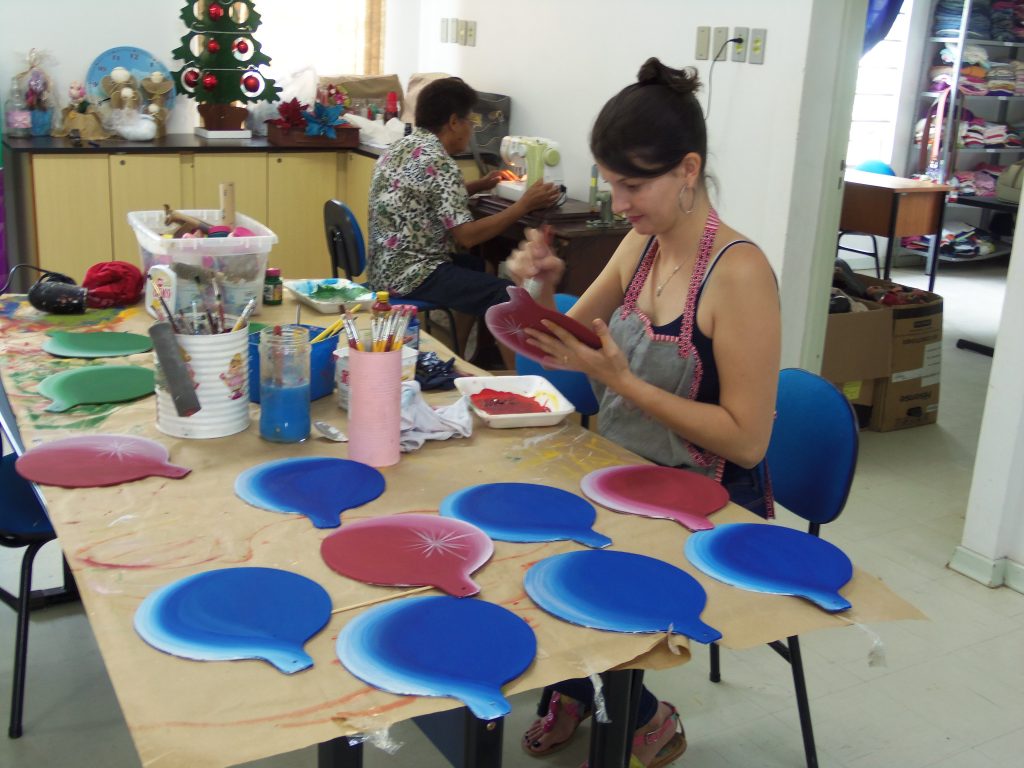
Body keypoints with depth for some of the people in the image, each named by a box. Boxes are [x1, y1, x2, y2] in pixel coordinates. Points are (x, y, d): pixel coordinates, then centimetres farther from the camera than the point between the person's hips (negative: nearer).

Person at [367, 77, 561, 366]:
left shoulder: (403, 146, 11)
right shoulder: (437, 161, -18)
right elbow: (466, 236, -22)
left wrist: (480, 185, 25)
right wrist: (524, 205, -15)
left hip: (388, 265, 11)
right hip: (409, 273, -11)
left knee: (477, 267, 30)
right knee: (509, 298, -18)